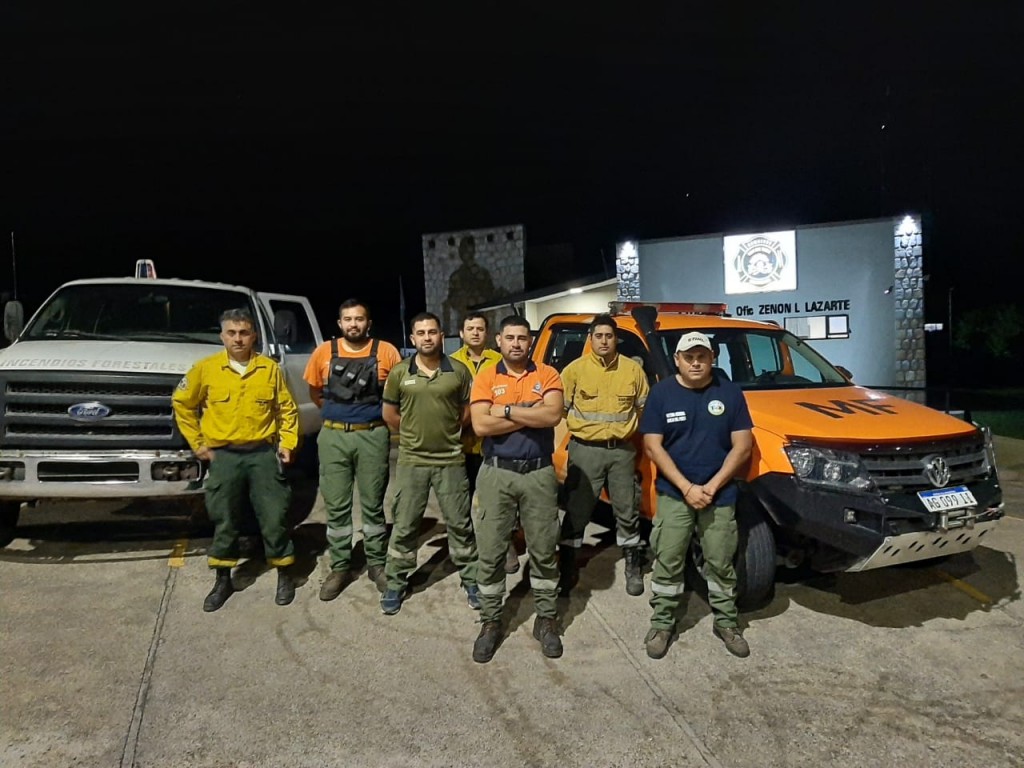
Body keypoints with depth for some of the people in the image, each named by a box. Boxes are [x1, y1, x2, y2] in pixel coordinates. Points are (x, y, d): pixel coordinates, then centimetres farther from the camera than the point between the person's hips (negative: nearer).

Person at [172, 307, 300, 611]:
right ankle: (223, 580, 25)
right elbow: (182, 404, 7)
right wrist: (196, 442, 5)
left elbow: (287, 409, 7)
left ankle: (284, 575, 21)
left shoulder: (270, 368, -1)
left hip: (263, 453, 0)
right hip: (224, 456, 0)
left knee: (274, 517, 4)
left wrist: (287, 443, 0)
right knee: (224, 521, 10)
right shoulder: (206, 368, -3)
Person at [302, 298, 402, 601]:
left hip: (373, 436, -1)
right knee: (336, 507, 7)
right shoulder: (323, 352, 1)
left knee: (373, 505, 8)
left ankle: (377, 564, 23)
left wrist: (384, 417, 4)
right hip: (333, 437, 2)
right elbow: (315, 391, 16)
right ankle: (340, 567, 20)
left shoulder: (386, 352, -4)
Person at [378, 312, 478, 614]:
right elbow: (389, 413, 8)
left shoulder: (459, 371, -3)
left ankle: (471, 580, 24)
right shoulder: (399, 373, -2)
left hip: (451, 460, 0)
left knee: (460, 524, 10)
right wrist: (413, 434, 11)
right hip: (411, 461, 1)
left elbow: (468, 410, 8)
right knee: (404, 526, 9)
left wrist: (448, 432, 9)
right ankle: (396, 583, 24)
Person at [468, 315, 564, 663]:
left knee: (543, 551, 10)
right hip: (496, 473, 0)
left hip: (539, 473, 0)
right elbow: (481, 426, -13)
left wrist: (506, 410, -14)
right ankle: (490, 622, 22)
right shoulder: (485, 378, 1)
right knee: (490, 552, 6)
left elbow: (553, 415, -16)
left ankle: (546, 619, 26)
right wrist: (531, 414, -13)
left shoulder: (547, 375, 2)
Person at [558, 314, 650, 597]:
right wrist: (573, 431, -5)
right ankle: (567, 568, 15)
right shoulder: (575, 369, -1)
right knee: (576, 512, 4)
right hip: (585, 450, -1)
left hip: (623, 451, 2)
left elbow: (645, 407, 13)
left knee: (627, 511, 11)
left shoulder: (633, 369, 5)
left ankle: (633, 568, 25)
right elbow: (559, 408, 2)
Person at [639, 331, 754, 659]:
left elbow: (742, 446, -2)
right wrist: (687, 487, -14)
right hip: (673, 494, -1)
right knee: (667, 563, 4)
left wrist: (712, 486, -11)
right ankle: (661, 624, 18)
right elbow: (653, 447, -6)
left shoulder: (730, 393, -1)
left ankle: (726, 622, 28)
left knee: (721, 563, 11)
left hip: (720, 495, 1)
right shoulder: (661, 392, -3)